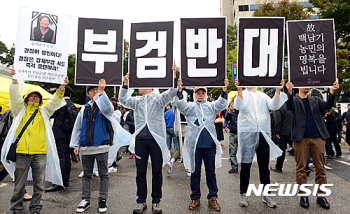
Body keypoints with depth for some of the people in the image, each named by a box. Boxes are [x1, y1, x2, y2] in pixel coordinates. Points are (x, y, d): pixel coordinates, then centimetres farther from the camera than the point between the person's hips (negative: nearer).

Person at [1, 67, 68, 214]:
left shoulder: (44, 111, 14)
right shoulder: (20, 109, 12)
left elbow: (55, 101, 3)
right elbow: (15, 97, -3)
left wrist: (62, 87, -13)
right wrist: (15, 80, -18)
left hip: (40, 152, 1)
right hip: (22, 152, -1)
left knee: (39, 183, 6)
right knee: (19, 182, 7)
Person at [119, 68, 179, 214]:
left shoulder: (159, 99, 4)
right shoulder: (137, 101, 16)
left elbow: (172, 92, -5)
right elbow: (123, 100, 11)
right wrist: (125, 84, 3)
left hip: (156, 139, -3)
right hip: (140, 140, 3)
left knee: (157, 172, 6)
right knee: (140, 172, 9)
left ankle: (156, 201, 20)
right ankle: (141, 201, 23)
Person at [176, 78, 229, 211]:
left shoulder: (211, 106, 12)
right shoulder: (190, 106, 9)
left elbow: (222, 104, -3)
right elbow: (180, 105, -9)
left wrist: (224, 90, -19)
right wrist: (179, 91, -25)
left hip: (210, 144, 1)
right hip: (194, 144, -1)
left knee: (211, 172, 9)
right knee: (195, 172, 9)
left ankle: (213, 198, 20)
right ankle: (195, 198, 21)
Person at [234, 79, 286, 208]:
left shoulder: (263, 96, 15)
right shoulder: (242, 94, 6)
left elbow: (274, 106, 0)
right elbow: (239, 106, -15)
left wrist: (278, 90, -10)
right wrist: (239, 90, -28)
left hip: (263, 133, 3)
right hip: (247, 133, -3)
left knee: (264, 166, 9)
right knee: (245, 165, 4)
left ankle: (267, 195, 19)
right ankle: (244, 194, 16)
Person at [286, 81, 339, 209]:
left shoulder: (315, 100, 16)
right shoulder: (294, 100, 7)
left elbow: (328, 106, 0)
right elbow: (289, 106, -14)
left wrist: (332, 91, -16)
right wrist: (290, 92, -31)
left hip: (318, 137, 3)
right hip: (301, 138, -3)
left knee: (320, 168, 6)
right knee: (301, 168, 2)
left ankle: (320, 195, 16)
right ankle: (303, 195, 13)